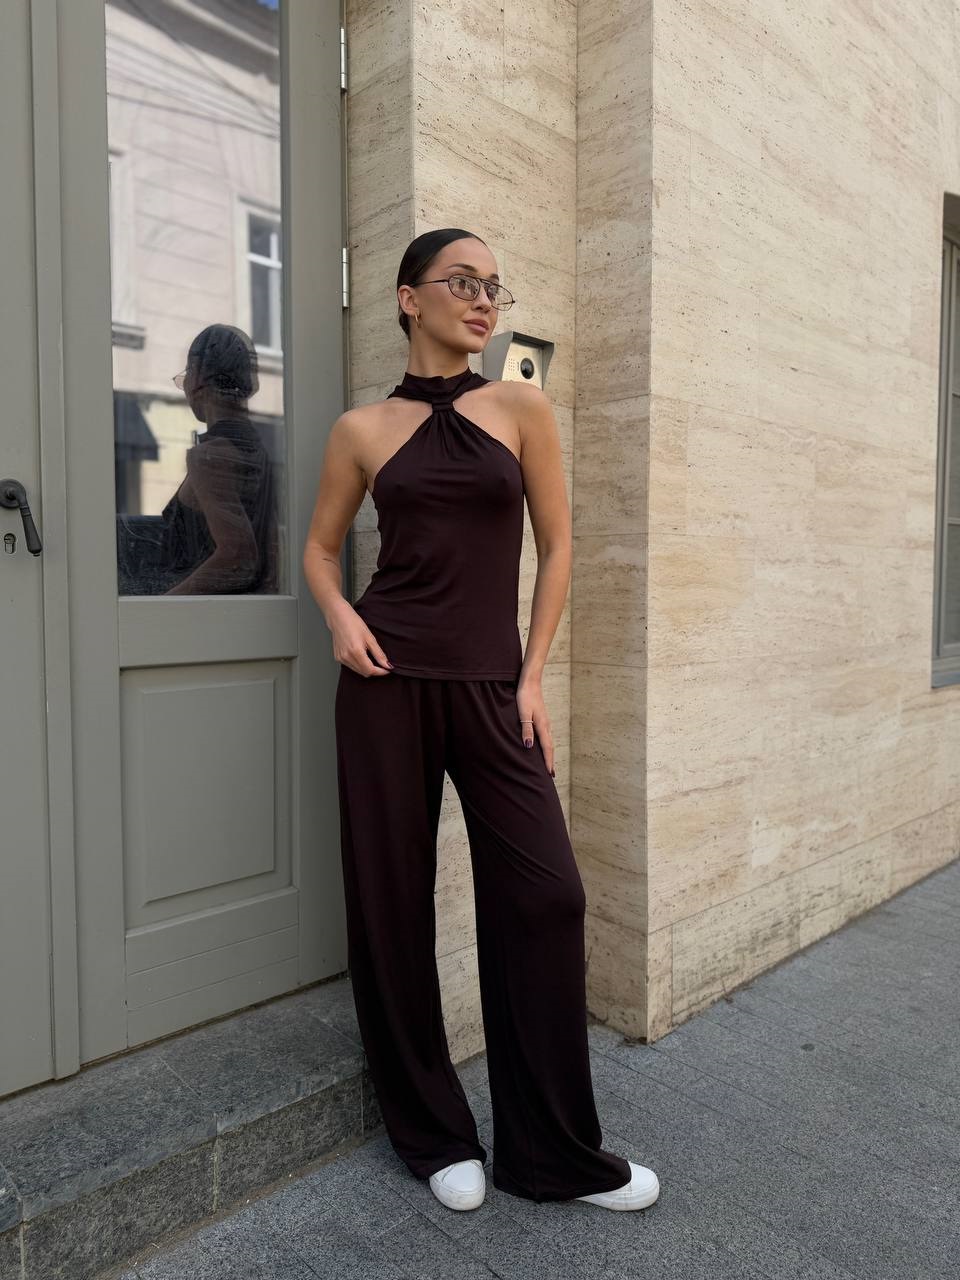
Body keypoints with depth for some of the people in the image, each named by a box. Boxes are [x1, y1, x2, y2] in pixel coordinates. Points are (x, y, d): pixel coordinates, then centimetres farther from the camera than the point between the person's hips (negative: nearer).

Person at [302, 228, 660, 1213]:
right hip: (388, 678, 0)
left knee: (543, 898, -2)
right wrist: (339, 616, -5)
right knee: (391, 900, 5)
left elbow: (555, 545, 7)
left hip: (492, 683, 1)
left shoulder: (522, 409, 7)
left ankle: (554, 1152, 19)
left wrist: (532, 675, 1)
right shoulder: (363, 429, 7)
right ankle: (434, 1135, 27)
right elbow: (320, 546, 16)